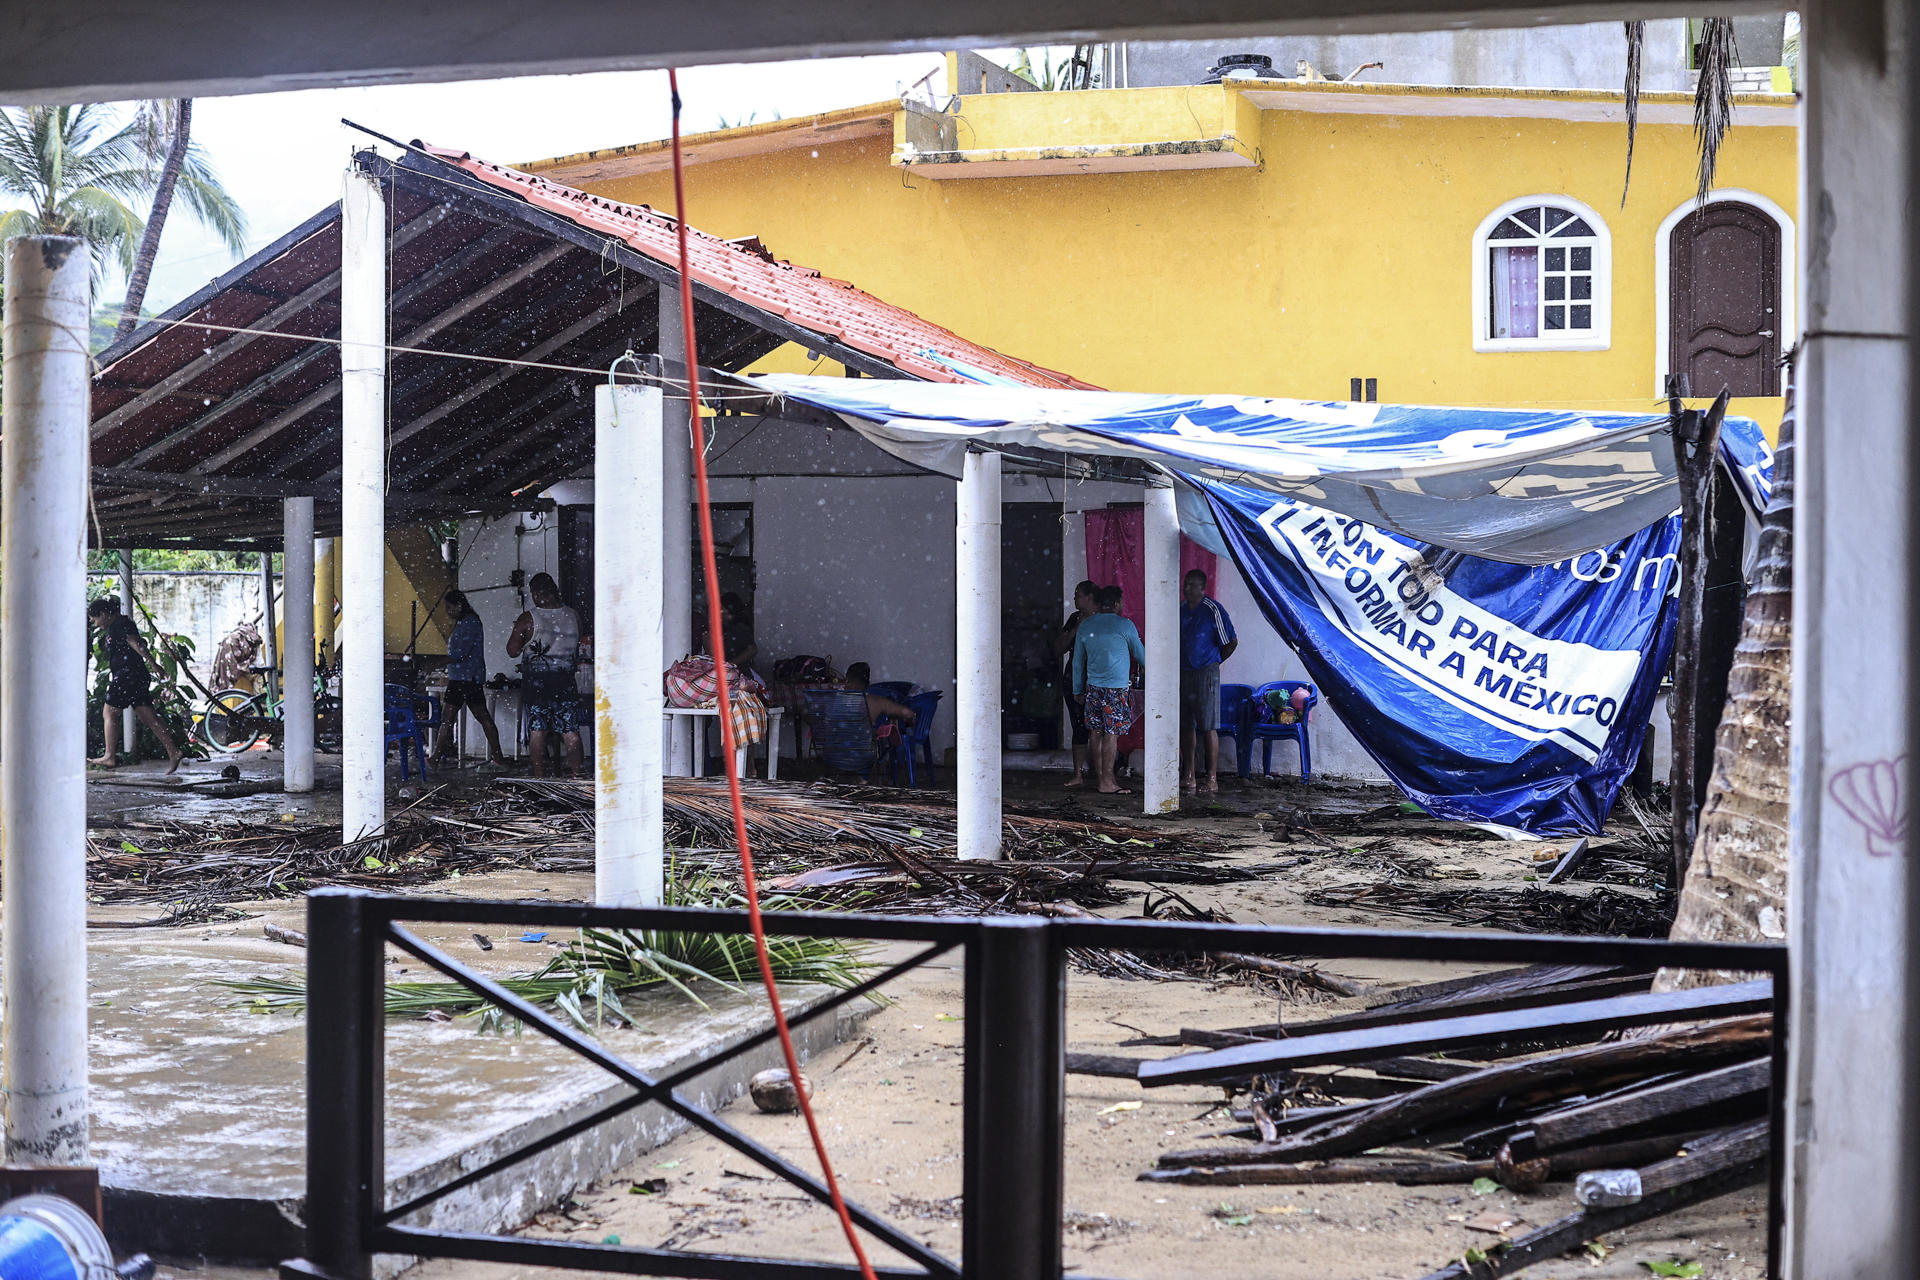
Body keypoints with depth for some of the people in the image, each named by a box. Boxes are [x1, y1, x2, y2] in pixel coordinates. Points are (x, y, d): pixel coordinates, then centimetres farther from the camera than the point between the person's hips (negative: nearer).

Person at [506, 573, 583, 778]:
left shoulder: (527, 620, -10)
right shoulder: (573, 616, -1)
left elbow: (512, 651, -3)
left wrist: (517, 630, 12)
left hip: (536, 681, -2)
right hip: (565, 679, 2)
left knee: (537, 730, 4)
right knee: (570, 729, 5)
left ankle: (540, 777, 4)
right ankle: (575, 772, 1)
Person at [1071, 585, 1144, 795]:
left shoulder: (1085, 626, 7)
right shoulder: (1125, 626, -6)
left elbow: (1077, 662, 14)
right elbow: (1140, 655, 6)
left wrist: (1078, 689, 23)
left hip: (1093, 687, 5)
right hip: (1116, 688, -5)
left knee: (1096, 731, 11)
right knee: (1111, 734, -3)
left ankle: (1099, 776, 19)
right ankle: (1106, 782, -3)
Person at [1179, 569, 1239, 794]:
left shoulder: (1213, 610, -9)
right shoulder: (1180, 609, 9)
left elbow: (1232, 642, -5)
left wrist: (1214, 661, 5)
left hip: (1206, 673, -6)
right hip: (1182, 673, 6)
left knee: (1208, 727, -7)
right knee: (1186, 726, 8)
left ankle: (1212, 779, -6)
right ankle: (1189, 777, 14)